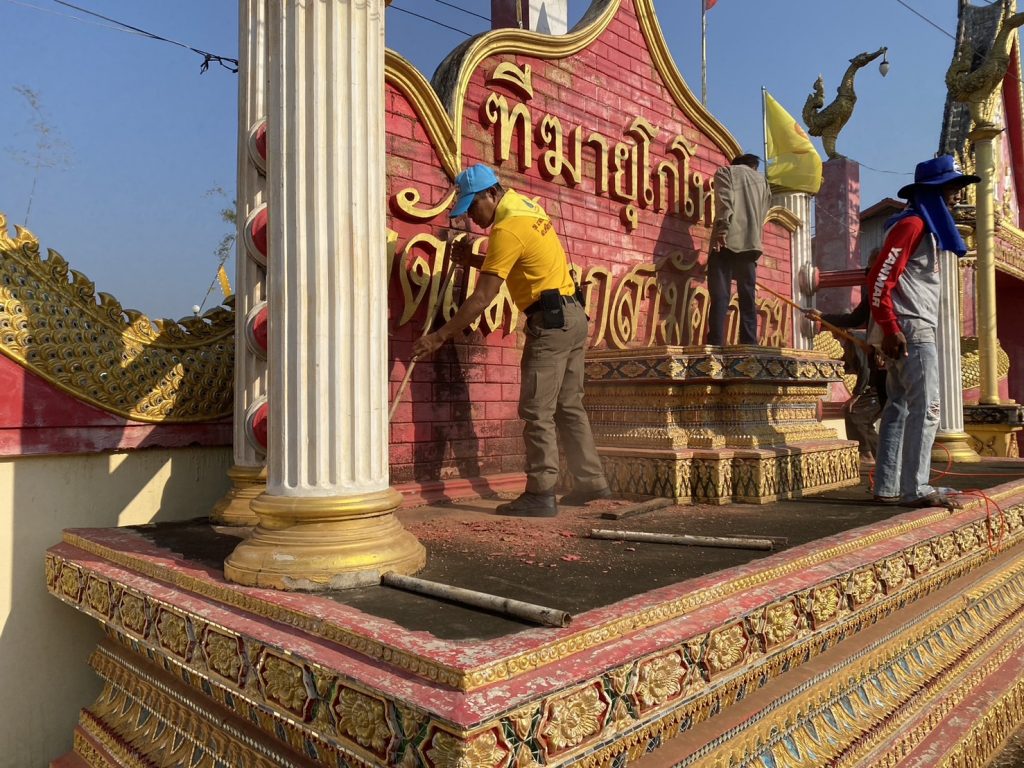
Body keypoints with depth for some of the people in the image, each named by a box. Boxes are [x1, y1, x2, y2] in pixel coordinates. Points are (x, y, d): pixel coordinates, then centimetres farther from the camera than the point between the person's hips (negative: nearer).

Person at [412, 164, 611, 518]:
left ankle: (540, 495, -2)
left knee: (537, 411, -6)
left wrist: (439, 336, -16)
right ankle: (591, 482, 21)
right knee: (569, 407, 14)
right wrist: (473, 260, 8)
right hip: (572, 316, 10)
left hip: (550, 321, -10)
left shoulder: (507, 229, -15)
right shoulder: (525, 207, 13)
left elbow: (482, 298, -18)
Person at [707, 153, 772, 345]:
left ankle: (716, 345, -20)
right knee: (748, 298, 4)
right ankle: (749, 346, -3)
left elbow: (725, 201, -6)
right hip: (752, 244, 4)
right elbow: (762, 217, 24)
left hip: (728, 241, -4)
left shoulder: (725, 171, 14)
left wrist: (722, 229, -17)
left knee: (720, 296, -10)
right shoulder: (763, 181, 28)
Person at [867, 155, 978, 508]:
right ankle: (915, 489, -8)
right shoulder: (912, 224, -9)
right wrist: (890, 329, -22)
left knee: (899, 409, 8)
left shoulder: (926, 226, 21)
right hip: (911, 330, -10)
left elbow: (889, 277, 20)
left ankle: (887, 487, 11)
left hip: (915, 330, 10)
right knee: (925, 409, -10)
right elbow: (879, 279, -19)